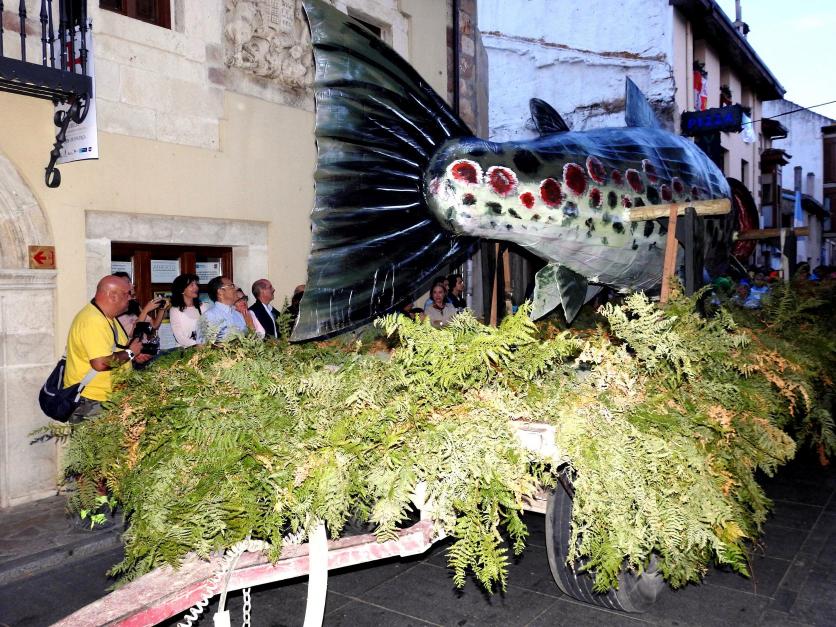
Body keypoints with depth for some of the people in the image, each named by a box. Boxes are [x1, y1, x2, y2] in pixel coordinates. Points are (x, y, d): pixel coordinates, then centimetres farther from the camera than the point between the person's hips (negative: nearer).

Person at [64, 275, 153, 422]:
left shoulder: (106, 316, 12)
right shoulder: (93, 320, -21)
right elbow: (101, 363, -31)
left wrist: (133, 357, 10)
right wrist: (130, 352, -16)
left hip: (107, 397, 10)